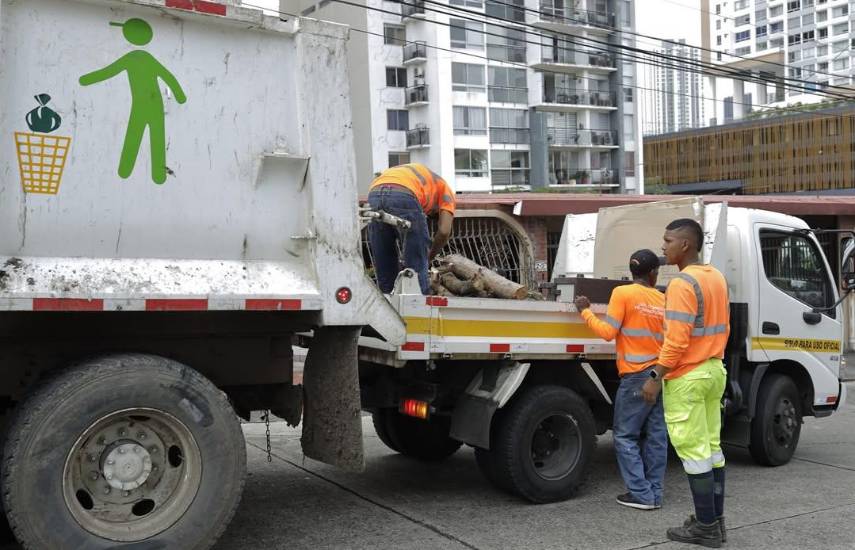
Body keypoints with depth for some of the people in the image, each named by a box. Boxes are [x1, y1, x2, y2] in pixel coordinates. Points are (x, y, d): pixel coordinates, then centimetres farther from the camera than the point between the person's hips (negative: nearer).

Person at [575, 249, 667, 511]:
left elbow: (608, 332, -11)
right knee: (656, 437, 9)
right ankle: (654, 494, 11)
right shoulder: (663, 300, 9)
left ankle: (641, 494, -1)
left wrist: (585, 311, -1)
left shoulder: (623, 293, -8)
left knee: (625, 435, 2)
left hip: (637, 376, -6)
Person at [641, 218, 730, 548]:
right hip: (714, 371, 9)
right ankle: (716, 520, 21)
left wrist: (656, 378, -17)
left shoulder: (682, 283, -19)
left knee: (693, 451, -2)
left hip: (687, 377, -9)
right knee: (711, 446, 14)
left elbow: (676, 340, -23)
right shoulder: (717, 277, 11)